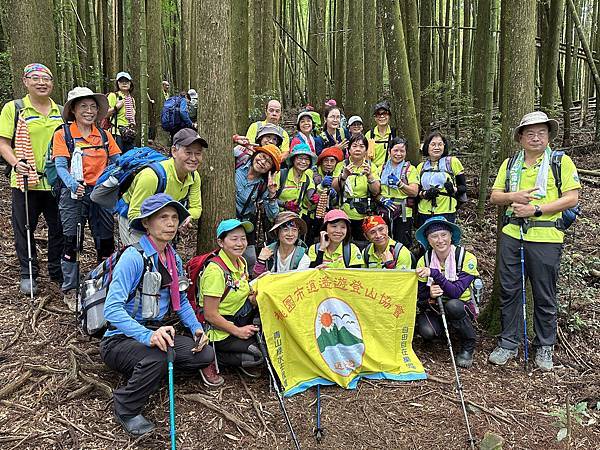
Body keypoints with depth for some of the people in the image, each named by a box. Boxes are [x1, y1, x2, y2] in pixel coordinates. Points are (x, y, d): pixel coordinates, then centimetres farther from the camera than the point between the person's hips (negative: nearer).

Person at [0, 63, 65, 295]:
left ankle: (57, 271, 27)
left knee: (59, 229, 11)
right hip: (25, 182, -3)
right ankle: (28, 274, 22)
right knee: (25, 229, 7)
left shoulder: (61, 112, 11)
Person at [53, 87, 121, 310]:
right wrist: (71, 182, -29)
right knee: (71, 242, -2)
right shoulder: (62, 134, -1)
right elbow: (60, 166, -10)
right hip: (74, 193, -3)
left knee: (106, 241, 9)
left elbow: (118, 162, 6)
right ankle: (70, 290, 12)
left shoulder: (105, 135, 10)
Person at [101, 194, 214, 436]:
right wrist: (148, 335, -41)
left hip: (156, 331, 7)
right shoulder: (134, 257, -20)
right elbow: (112, 309, -28)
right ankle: (126, 409, -7)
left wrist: (196, 327, -3)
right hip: (121, 338, -7)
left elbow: (180, 300, 15)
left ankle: (148, 371, 10)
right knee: (156, 359, -36)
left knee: (205, 355, -12)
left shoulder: (174, 259, 5)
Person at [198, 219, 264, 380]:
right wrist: (237, 331, -18)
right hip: (219, 332, -8)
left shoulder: (241, 262, 3)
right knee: (260, 355, -18)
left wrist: (253, 298, -2)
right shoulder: (216, 270, -22)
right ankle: (212, 358, -5)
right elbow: (210, 314, -22)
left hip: (240, 321, 8)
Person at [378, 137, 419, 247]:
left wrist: (400, 183, -15)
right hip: (383, 212, 2)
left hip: (403, 214, -2)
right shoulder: (382, 168, 13)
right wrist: (382, 200, -10)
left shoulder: (410, 169, 5)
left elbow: (414, 192, -3)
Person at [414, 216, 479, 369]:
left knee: (452, 305, -36)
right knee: (426, 331, -29)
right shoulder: (424, 261, -7)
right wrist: (429, 295, -26)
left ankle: (468, 346, -10)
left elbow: (456, 292, -26)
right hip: (434, 309, 2)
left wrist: (434, 273, -37)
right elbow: (419, 297, -3)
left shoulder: (467, 258, -16)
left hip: (462, 307, -2)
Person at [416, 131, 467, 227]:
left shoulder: (452, 162, 4)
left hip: (446, 213, -3)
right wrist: (425, 194, -10)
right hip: (424, 213, 3)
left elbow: (463, 187, 6)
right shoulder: (421, 167, 13)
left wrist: (454, 189, -15)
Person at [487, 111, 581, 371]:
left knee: (544, 296, 7)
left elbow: (572, 198, -6)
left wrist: (536, 209, -15)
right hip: (511, 235, 4)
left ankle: (545, 347, 23)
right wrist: (513, 196, -9)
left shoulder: (562, 162, 1)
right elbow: (494, 197, 12)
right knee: (509, 291, 8)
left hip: (545, 238, -3)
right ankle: (509, 343, 21)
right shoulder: (509, 164, 13)